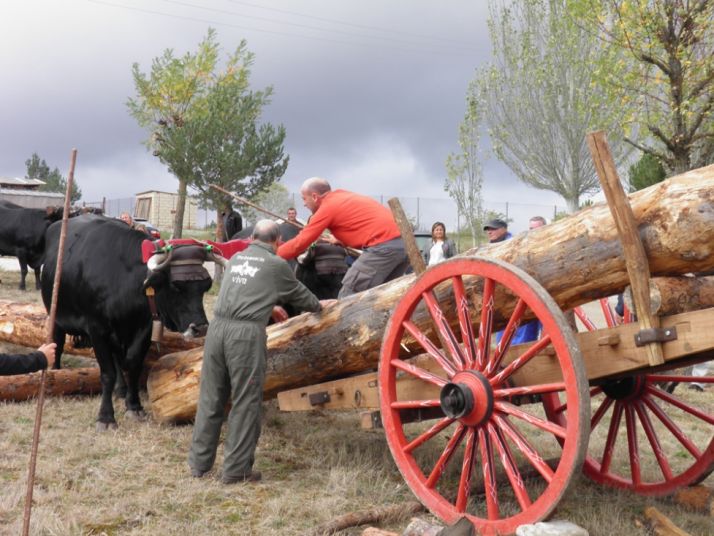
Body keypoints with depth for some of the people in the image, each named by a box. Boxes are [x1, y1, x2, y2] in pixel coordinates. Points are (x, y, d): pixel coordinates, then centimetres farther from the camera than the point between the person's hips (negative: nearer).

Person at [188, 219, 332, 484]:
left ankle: (199, 463, 21)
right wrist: (318, 305, 39)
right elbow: (298, 293, 21)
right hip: (246, 333, -5)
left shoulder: (236, 258, 20)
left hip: (217, 326, 6)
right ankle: (237, 470, 8)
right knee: (245, 403, 3)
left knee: (211, 398, 13)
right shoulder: (277, 265, 5)